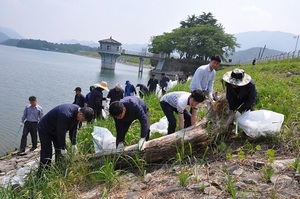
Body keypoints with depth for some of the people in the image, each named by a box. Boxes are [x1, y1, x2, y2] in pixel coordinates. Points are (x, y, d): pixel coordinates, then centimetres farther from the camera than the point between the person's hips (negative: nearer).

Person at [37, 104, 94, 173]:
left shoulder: (77, 112, -12)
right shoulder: (66, 115, -39)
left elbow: (73, 129, 0)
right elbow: (61, 132, -31)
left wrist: (74, 144, 0)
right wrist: (63, 148, -21)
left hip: (56, 130, 8)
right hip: (45, 129, -8)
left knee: (59, 152, 6)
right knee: (46, 153, -10)